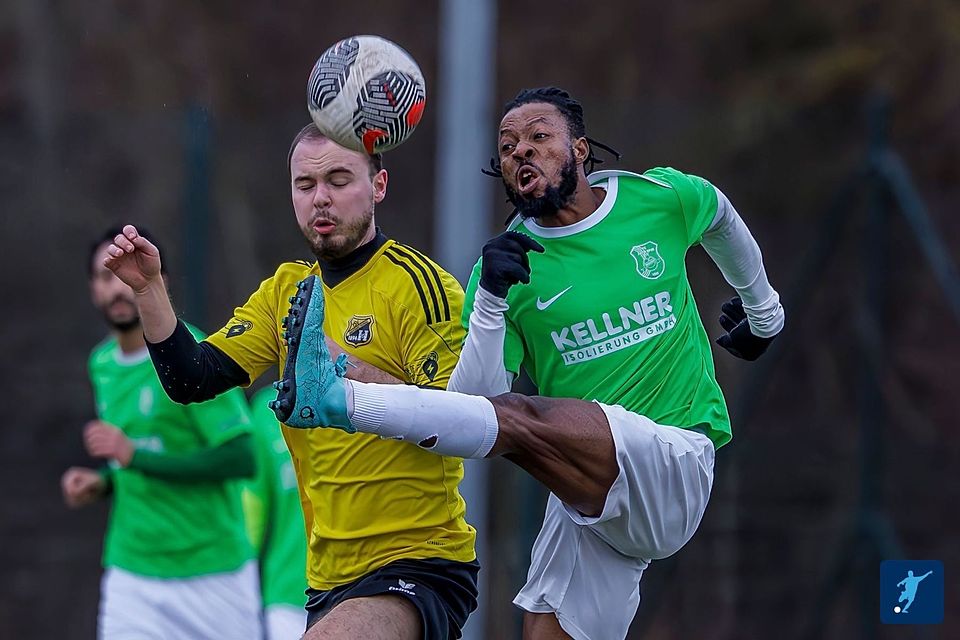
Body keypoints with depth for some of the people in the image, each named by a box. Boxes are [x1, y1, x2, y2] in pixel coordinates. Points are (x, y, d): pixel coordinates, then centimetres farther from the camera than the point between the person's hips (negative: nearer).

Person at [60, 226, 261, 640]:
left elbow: (241, 458, -19)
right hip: (132, 574, 5)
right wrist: (101, 482, 2)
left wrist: (134, 456, -24)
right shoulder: (103, 363, 10)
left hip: (212, 570, -5)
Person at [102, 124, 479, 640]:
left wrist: (348, 367, -27)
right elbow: (191, 380, 6)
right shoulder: (287, 290, 13)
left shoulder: (418, 283, -7)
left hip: (420, 565, -7)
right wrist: (149, 289, -7)